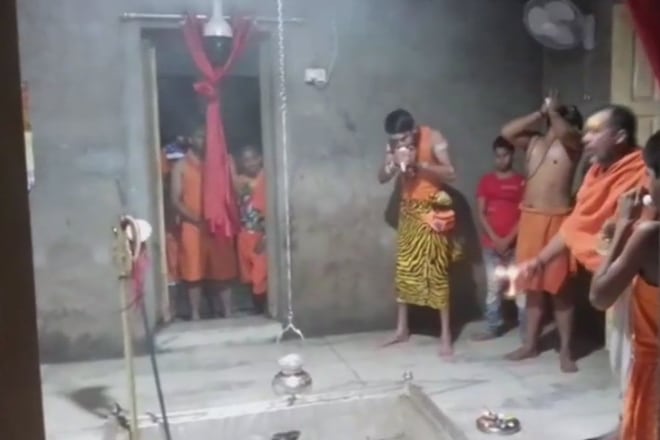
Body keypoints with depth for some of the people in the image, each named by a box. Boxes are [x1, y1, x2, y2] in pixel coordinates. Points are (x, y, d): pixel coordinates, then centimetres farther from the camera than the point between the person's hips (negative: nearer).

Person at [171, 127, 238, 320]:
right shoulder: (181, 166, 3)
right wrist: (197, 220, -14)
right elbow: (176, 201, -3)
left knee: (222, 273, 5)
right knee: (194, 275, 1)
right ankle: (196, 317, 11)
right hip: (192, 228, -2)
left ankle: (228, 314, 13)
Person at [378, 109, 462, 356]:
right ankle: (402, 329, 19)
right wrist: (393, 164, -17)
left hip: (433, 211, -5)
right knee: (404, 270, 7)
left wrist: (418, 163, -28)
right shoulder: (393, 146, 1)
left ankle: (446, 334, 2)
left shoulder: (433, 138, -13)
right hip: (409, 211, 5)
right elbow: (382, 178, 3)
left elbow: (450, 173, -19)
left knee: (437, 272, -5)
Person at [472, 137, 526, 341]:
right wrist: (495, 238, -7)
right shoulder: (486, 181, 7)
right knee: (493, 287, 7)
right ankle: (493, 327, 16)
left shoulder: (521, 182, 1)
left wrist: (508, 239, -11)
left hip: (515, 243, -2)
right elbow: (481, 213, 3)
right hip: (491, 243, 2)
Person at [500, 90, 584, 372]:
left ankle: (565, 350, 8)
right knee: (532, 286, 12)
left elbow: (563, 132, -23)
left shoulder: (572, 144, -1)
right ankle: (530, 344, 22)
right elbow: (507, 132, 2)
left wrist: (553, 110, -6)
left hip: (557, 220, -5)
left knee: (559, 287, -2)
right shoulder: (533, 142, 15)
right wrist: (540, 112, 5)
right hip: (530, 218, 5)